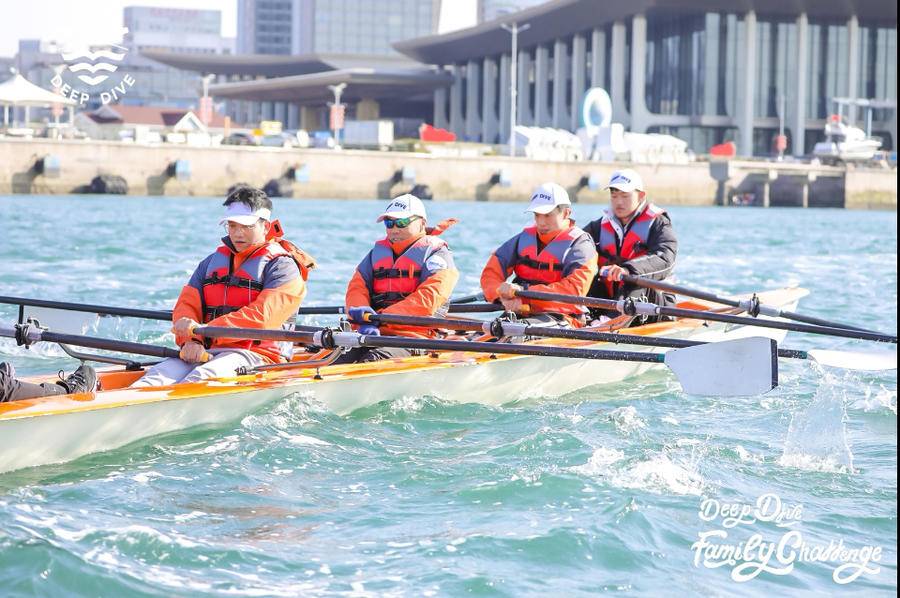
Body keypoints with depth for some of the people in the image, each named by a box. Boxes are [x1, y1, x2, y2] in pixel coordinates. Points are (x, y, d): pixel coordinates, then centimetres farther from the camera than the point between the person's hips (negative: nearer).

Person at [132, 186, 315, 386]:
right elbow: (186, 305, 12)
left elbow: (261, 317, -15)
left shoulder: (283, 267, 1)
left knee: (204, 376, -38)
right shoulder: (213, 261, 23)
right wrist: (191, 341, -13)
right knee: (160, 373, -27)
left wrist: (206, 330, -24)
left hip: (256, 354, -6)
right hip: (206, 353, 6)